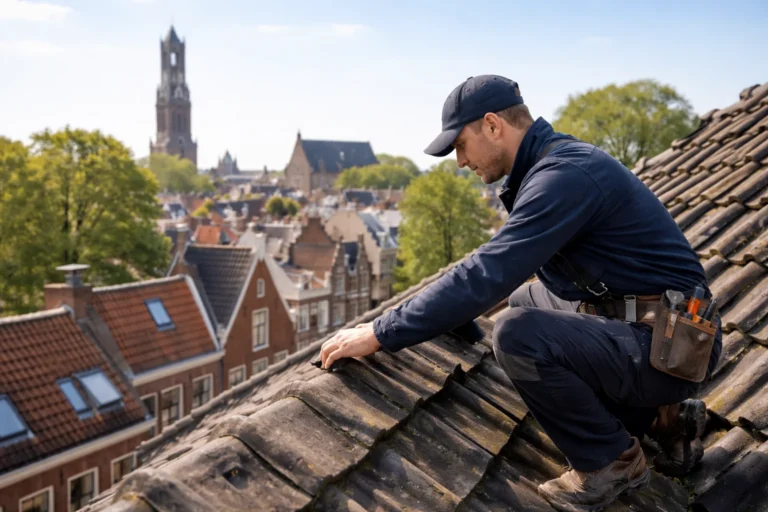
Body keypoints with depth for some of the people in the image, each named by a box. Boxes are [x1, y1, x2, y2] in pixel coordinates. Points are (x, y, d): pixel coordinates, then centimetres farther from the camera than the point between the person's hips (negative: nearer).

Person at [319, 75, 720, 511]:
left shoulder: (565, 175, -21)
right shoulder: (555, 161, 10)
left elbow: (488, 274, -27)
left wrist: (381, 335, -21)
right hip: (638, 323, 10)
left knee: (519, 333, -27)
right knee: (524, 299, 23)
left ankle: (612, 460, -1)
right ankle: (661, 415, 18)